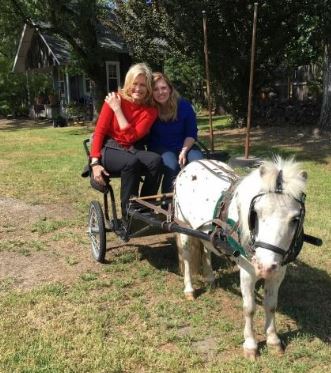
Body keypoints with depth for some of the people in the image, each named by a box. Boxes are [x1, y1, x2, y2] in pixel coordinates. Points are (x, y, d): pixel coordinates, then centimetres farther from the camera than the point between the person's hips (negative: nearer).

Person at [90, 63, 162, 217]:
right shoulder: (114, 99, -5)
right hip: (109, 149, -3)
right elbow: (99, 131, -7)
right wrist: (95, 163, -18)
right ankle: (128, 214, -22)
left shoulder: (150, 111, -1)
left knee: (156, 160, -28)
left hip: (132, 151, 3)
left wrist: (117, 109, -15)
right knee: (131, 162, -35)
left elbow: (131, 137, -14)